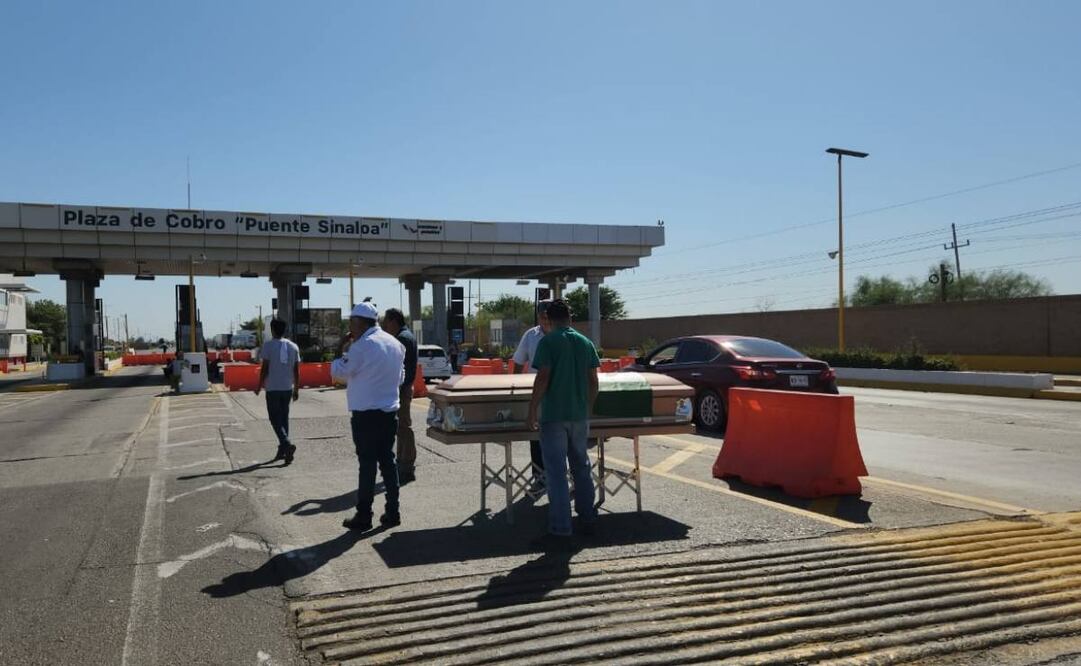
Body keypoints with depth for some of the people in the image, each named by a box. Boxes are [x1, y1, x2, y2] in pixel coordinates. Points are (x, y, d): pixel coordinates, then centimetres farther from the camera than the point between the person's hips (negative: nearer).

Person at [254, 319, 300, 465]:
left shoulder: (268, 345, -8)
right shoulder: (293, 347, 6)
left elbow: (265, 368, -9)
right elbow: (296, 370, 7)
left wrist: (260, 386, 1)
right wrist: (296, 389, 13)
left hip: (273, 388, -4)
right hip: (288, 388, 4)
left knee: (275, 419, 1)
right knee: (284, 418, 14)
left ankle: (287, 444, -20)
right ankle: (283, 450, 18)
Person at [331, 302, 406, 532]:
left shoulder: (362, 345, -15)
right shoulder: (395, 343, 9)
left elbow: (339, 372, -6)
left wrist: (340, 352, 8)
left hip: (366, 414, -7)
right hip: (390, 411, 7)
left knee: (367, 464, -1)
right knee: (387, 461, 12)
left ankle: (363, 517, 7)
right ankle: (392, 512, 16)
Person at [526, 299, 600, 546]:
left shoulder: (548, 342, -8)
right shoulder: (585, 342, 8)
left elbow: (542, 379, -15)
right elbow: (593, 381, 8)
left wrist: (532, 412, -9)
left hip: (553, 416, -5)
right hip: (579, 415, 6)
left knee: (556, 472, -2)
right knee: (582, 467, 18)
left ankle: (560, 530, -1)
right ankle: (587, 520, 28)